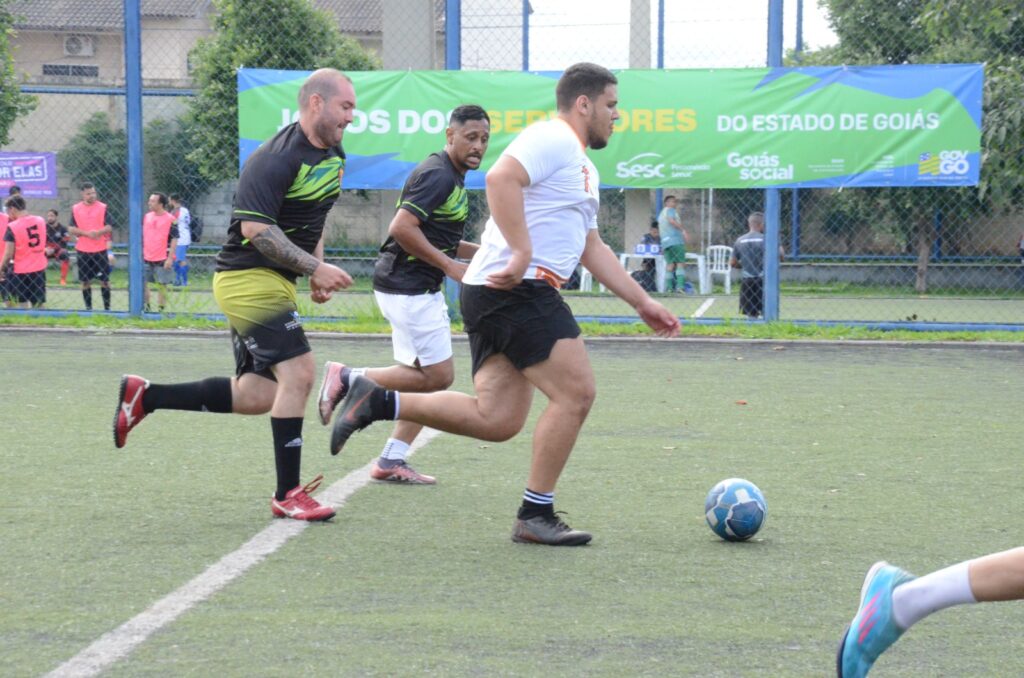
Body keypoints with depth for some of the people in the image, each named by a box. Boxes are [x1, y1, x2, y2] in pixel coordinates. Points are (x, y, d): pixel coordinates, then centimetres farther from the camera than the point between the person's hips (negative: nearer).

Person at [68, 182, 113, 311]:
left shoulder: (103, 208, 0)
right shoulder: (75, 209, 4)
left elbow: (109, 227, -4)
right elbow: (71, 228, -1)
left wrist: (99, 232, -24)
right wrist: (86, 233, -16)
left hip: (100, 250, -1)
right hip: (83, 251, 1)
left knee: (104, 280, 0)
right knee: (85, 281, 6)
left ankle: (107, 308, 7)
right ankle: (88, 308, 15)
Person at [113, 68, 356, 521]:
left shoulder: (333, 157, 11)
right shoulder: (276, 159, -19)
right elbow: (255, 229, -25)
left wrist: (317, 271, 10)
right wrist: (315, 268, -25)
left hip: (275, 282, 10)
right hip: (248, 278, -10)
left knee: (256, 395, 8)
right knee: (298, 374, -16)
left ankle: (145, 396, 20)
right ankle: (287, 494, -7)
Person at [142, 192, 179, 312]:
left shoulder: (170, 219, -8)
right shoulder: (147, 217, 8)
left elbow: (174, 239, -8)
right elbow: (142, 236, 17)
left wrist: (170, 258, -13)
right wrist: (140, 253, 13)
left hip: (162, 259, -5)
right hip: (146, 258, 5)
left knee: (161, 284, 2)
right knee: (142, 282, 4)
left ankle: (160, 309, 10)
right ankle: (145, 306, 16)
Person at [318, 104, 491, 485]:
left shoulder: (451, 178, 17)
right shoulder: (438, 175, -16)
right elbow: (402, 228, -25)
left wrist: (481, 251, 13)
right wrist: (450, 266, -20)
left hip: (420, 290, 11)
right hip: (408, 289, -11)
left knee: (428, 376, 10)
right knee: (437, 376, -8)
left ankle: (391, 461, 12)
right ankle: (347, 378, 0)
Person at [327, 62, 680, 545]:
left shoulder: (584, 168, 27)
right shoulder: (553, 139, -6)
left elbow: (592, 249, 31)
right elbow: (501, 178, -24)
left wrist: (642, 302, 27)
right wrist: (522, 254, -27)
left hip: (499, 294, 10)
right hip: (517, 289, -10)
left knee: (496, 420, 4)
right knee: (575, 392, -9)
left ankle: (376, 401, 7)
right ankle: (536, 515, -2)